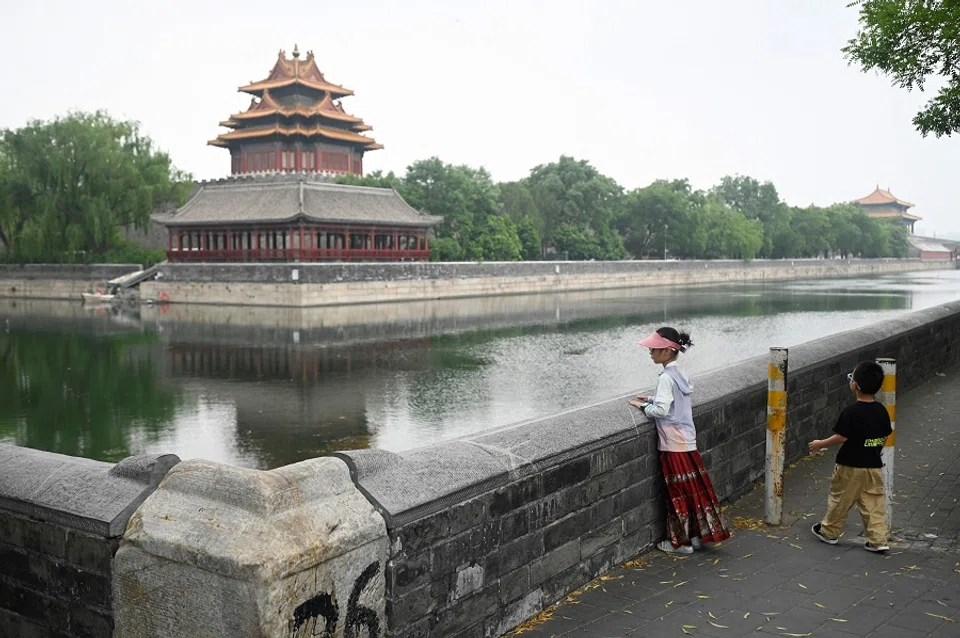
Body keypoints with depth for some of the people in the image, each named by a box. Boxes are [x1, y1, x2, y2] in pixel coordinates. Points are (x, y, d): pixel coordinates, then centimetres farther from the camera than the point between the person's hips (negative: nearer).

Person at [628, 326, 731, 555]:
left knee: (678, 492, 1)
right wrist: (651, 399, 12)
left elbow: (662, 410, -22)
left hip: (673, 443, -8)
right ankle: (696, 535, 22)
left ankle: (681, 542, 11)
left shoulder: (666, 378, -17)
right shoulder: (679, 375, 9)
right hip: (687, 440, 8)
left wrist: (643, 406, -7)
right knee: (694, 489, 13)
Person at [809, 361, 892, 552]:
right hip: (874, 465, 5)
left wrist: (820, 444, -6)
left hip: (850, 466, -5)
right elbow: (884, 437, 8)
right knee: (874, 503, 10)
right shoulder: (881, 411, -1)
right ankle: (878, 540, 9)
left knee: (840, 499, 10)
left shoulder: (851, 412, -21)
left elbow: (842, 437, -19)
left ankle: (829, 532, 25)